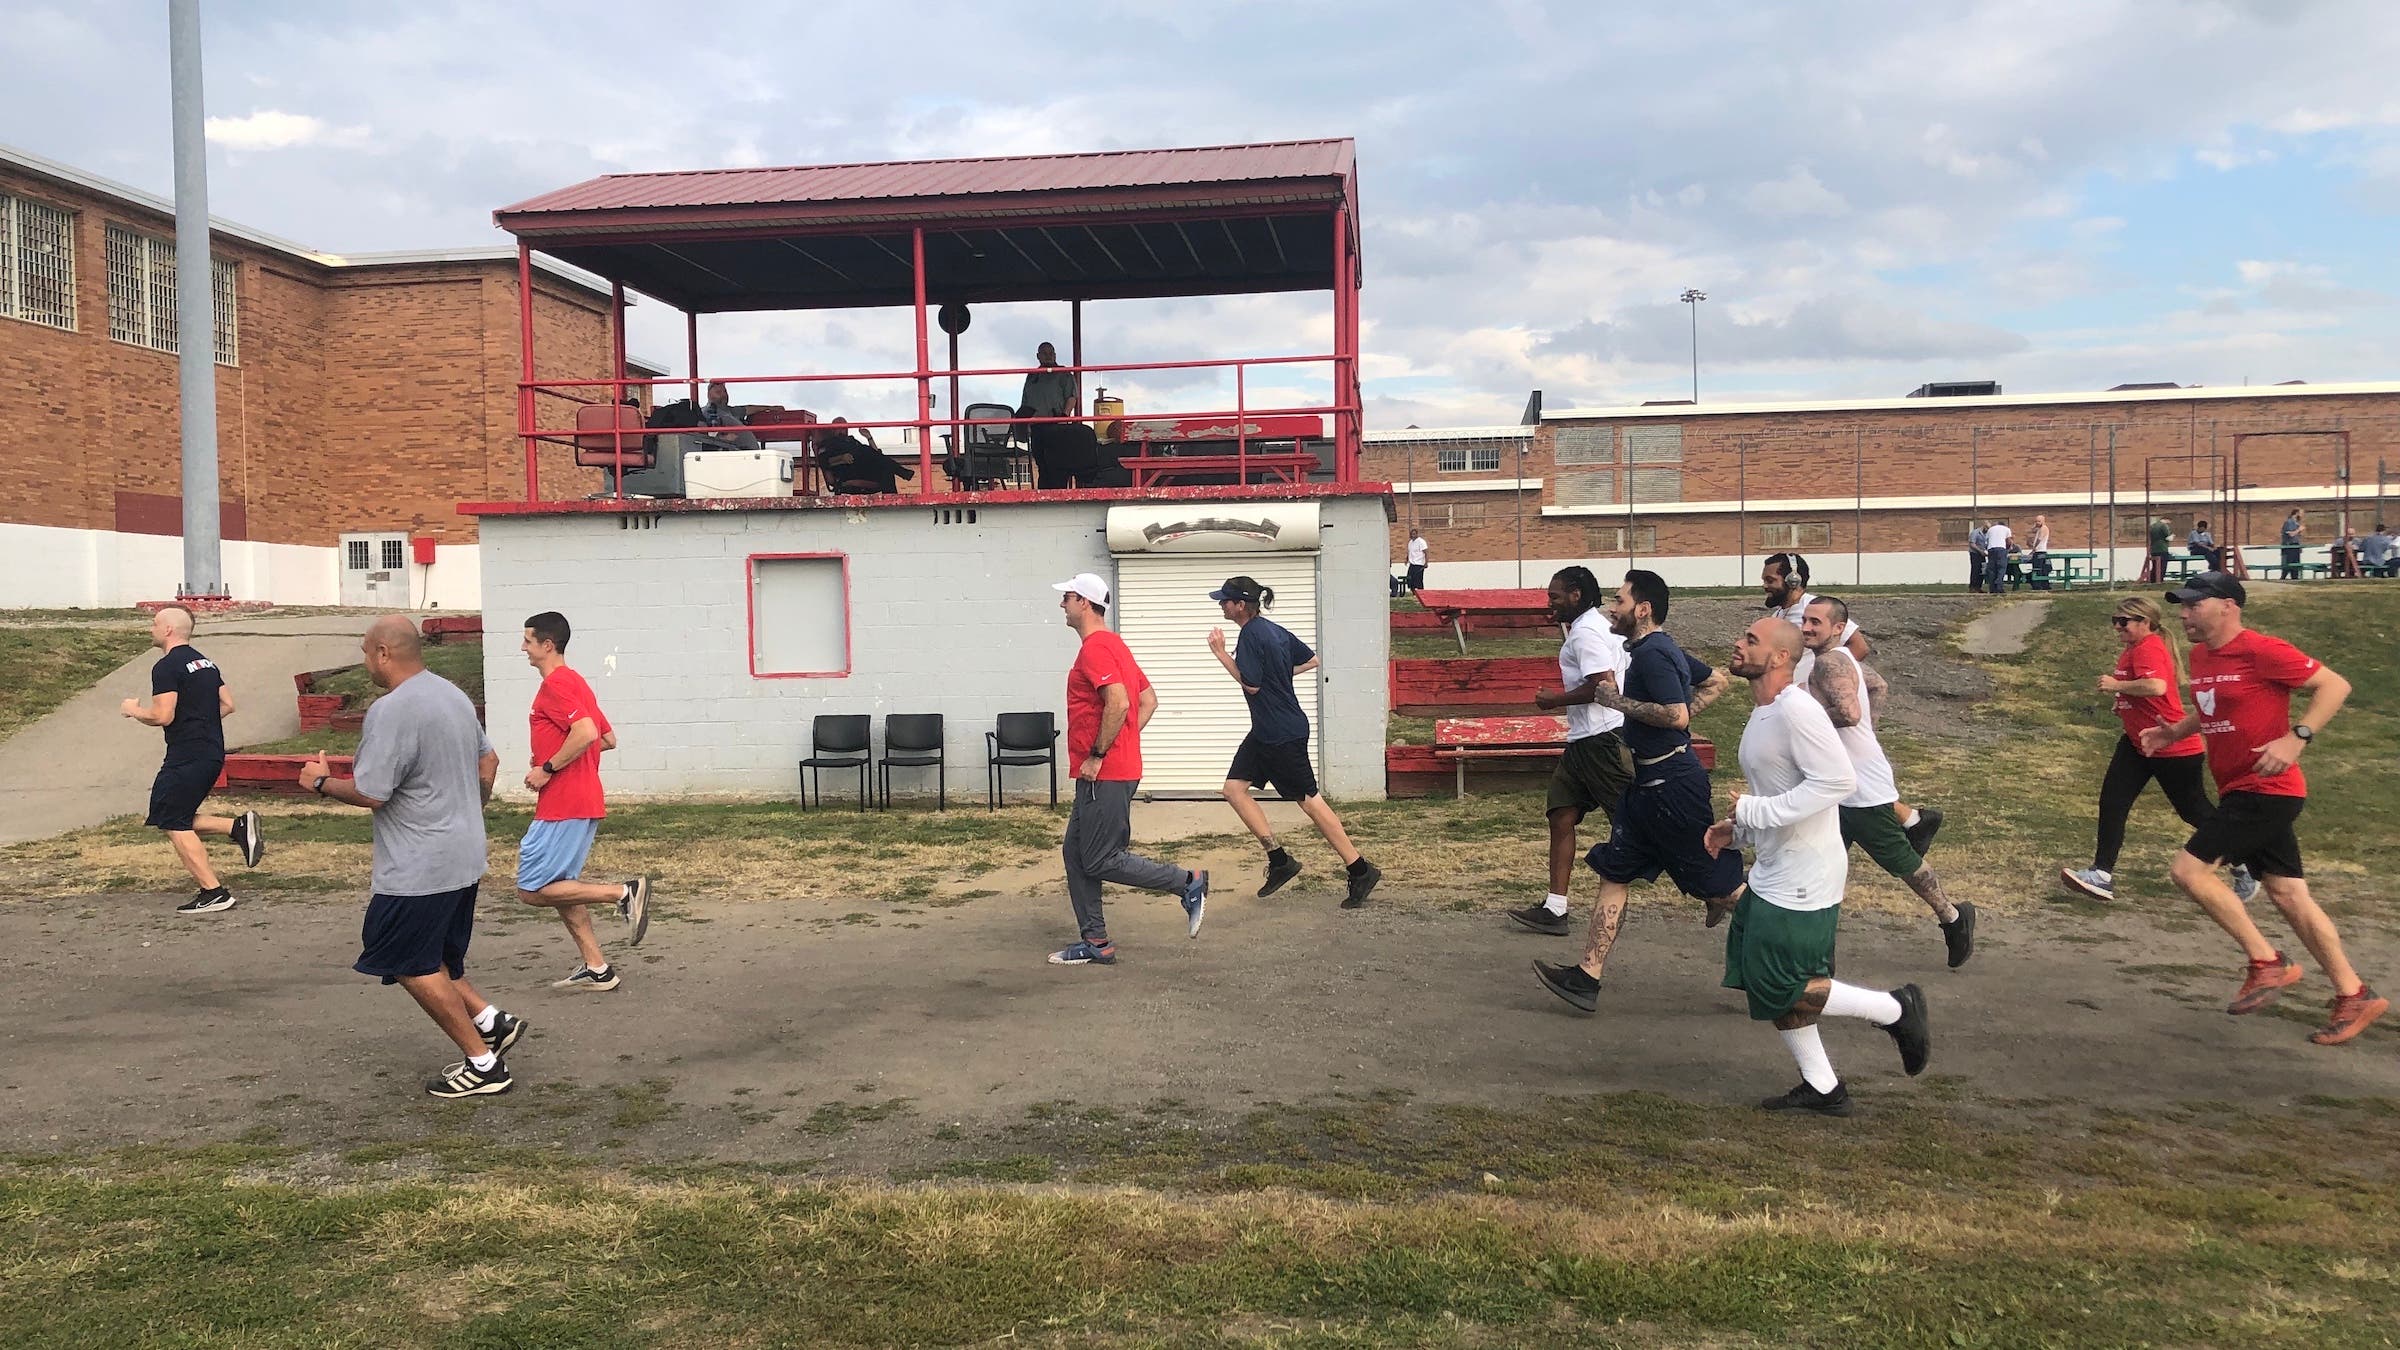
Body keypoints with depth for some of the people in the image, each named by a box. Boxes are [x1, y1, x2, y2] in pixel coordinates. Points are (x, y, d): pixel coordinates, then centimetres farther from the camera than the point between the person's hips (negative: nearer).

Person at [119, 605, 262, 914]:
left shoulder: (166, 667, -12)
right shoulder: (205, 662, 16)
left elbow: (162, 716, -18)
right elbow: (227, 705, 18)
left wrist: (134, 710, 0)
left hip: (187, 757, -9)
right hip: (213, 753, 9)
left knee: (174, 825, -1)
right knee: (178, 820, 17)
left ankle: (213, 893, -4)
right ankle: (238, 826, 1)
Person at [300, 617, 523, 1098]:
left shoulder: (391, 710, -20)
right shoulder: (453, 695, 9)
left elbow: (368, 793, -20)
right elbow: (488, 761, 18)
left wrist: (321, 782, -2)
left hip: (418, 870, -9)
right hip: (463, 857, 9)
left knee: (414, 966, 3)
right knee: (433, 959, 21)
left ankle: (483, 1063, 6)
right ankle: (490, 1020, 14)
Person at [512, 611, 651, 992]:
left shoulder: (555, 685, -13)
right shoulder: (574, 681, 18)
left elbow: (586, 733, -28)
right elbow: (609, 739, 21)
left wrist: (547, 768, -18)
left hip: (563, 806, -10)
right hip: (583, 803, 10)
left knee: (532, 890, -6)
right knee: (560, 885, 14)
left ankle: (624, 892, -11)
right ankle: (596, 968, 13)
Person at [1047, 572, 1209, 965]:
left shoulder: (1095, 648, -15)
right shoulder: (1114, 644, 18)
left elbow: (1118, 704, -27)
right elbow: (1148, 700, 20)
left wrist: (1097, 756, -20)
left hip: (1104, 775, -10)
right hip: (1108, 773, 10)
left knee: (1100, 860, -5)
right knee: (1075, 852, 12)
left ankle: (1188, 882, 0)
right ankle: (1096, 943, 14)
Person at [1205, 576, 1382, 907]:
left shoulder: (1251, 634, -17)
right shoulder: (1273, 629, 10)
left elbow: (1251, 684, -19)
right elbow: (1311, 660, 17)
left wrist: (1221, 653, -12)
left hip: (1283, 734, -10)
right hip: (1265, 731, 10)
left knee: (1309, 800, -3)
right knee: (1234, 787, 7)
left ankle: (1360, 870, 5)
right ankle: (1279, 860, 9)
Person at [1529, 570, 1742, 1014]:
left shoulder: (1651, 653, -18)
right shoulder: (1661, 649, 13)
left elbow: (1676, 715, -29)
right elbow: (1716, 682, 25)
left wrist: (1619, 701, -19)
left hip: (1672, 785, -11)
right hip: (1650, 782, 11)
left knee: (1719, 884, 1)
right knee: (1614, 874, 8)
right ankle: (1587, 978, 9)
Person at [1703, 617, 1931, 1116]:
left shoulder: (1796, 709, -19)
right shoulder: (1762, 714, 12)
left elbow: (1837, 781, -27)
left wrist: (1758, 811, -23)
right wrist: (1737, 830, 8)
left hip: (1802, 880, -10)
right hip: (1773, 874, 10)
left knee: (1779, 989, -5)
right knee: (1757, 979, 12)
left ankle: (1895, 1009, 12)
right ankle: (1823, 1088, 23)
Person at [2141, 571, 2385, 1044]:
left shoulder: (2261, 650, -15)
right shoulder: (2200, 656, 10)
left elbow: (2335, 685, -15)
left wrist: (2296, 738, -25)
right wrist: (2173, 731, 11)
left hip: (2266, 789, -9)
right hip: (2239, 792, 9)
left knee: (2190, 869, -13)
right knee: (2288, 895, 10)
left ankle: (2267, 962, -1)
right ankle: (2353, 996, 18)